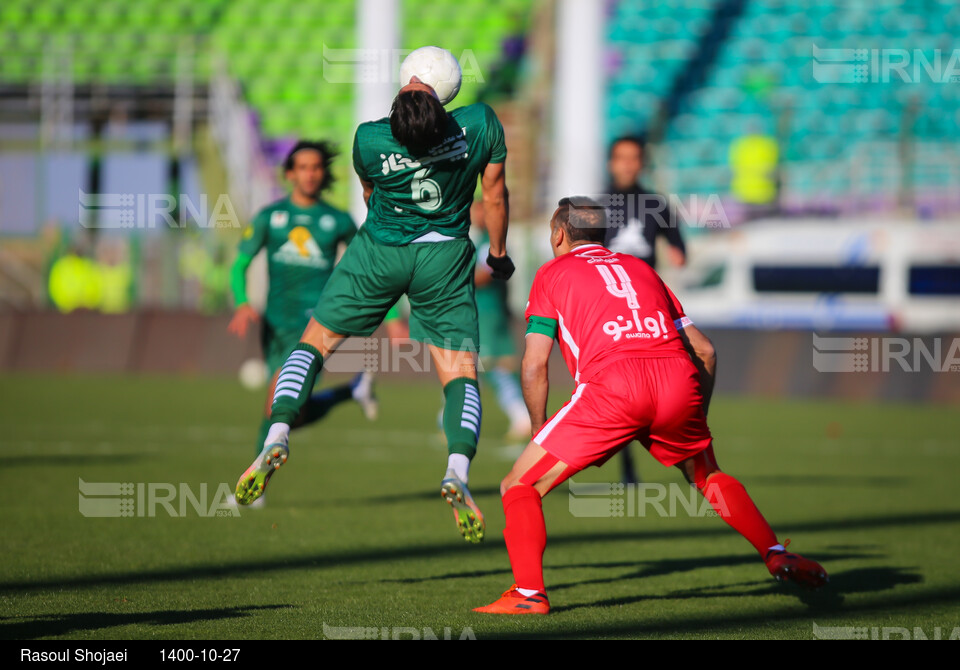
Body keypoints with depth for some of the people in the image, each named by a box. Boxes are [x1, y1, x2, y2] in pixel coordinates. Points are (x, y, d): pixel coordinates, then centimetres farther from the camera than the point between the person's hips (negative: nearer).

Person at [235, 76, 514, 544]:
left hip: (379, 251, 0)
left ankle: (277, 434, -5)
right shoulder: (481, 124, -18)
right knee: (460, 373, 3)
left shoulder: (369, 140, -18)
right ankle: (457, 469, -22)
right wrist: (498, 252, 15)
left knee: (316, 341, 15)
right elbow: (495, 195, -2)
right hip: (444, 258, 0)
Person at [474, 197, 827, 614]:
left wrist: (540, 433, 21)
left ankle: (529, 593, -7)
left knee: (521, 486, 7)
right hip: (678, 379, 4)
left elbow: (534, 367, 10)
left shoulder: (552, 274, 21)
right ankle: (776, 556, 26)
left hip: (610, 385, -4)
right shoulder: (640, 269, 32)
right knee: (707, 475, 32)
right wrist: (694, 423, 35)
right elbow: (704, 351, 26)